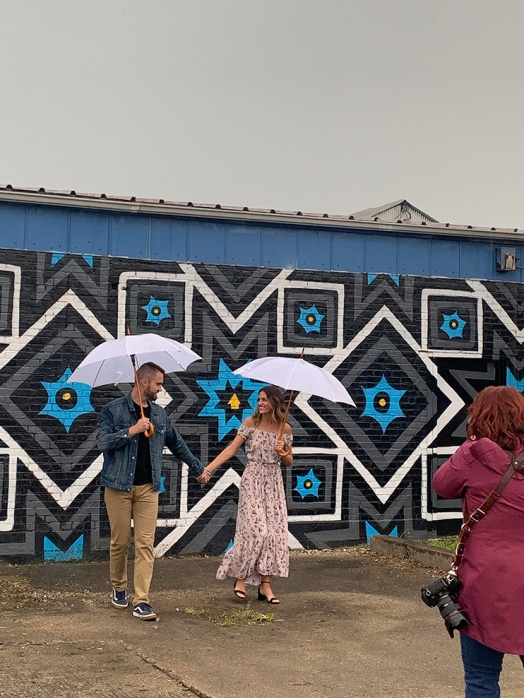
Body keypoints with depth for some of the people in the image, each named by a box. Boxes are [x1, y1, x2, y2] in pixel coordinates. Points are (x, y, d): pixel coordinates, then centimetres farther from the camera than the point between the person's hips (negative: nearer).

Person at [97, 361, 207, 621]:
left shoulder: (159, 414, 11)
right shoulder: (113, 410, -3)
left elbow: (177, 444, 23)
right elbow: (103, 441, -14)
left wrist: (197, 468, 30)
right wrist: (132, 430, -21)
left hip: (148, 488, 3)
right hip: (118, 486, -3)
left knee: (145, 544, -4)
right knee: (120, 541, 4)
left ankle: (141, 601, -3)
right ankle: (119, 588, 27)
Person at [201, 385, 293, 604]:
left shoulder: (285, 429, 3)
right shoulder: (251, 423, -5)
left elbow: (289, 462, 11)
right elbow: (231, 449, -10)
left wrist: (282, 452, -12)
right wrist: (209, 468, -20)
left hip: (274, 483, 3)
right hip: (252, 481, -3)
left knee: (274, 531, -1)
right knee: (255, 529, -12)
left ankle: (265, 585, 6)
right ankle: (240, 577, 6)